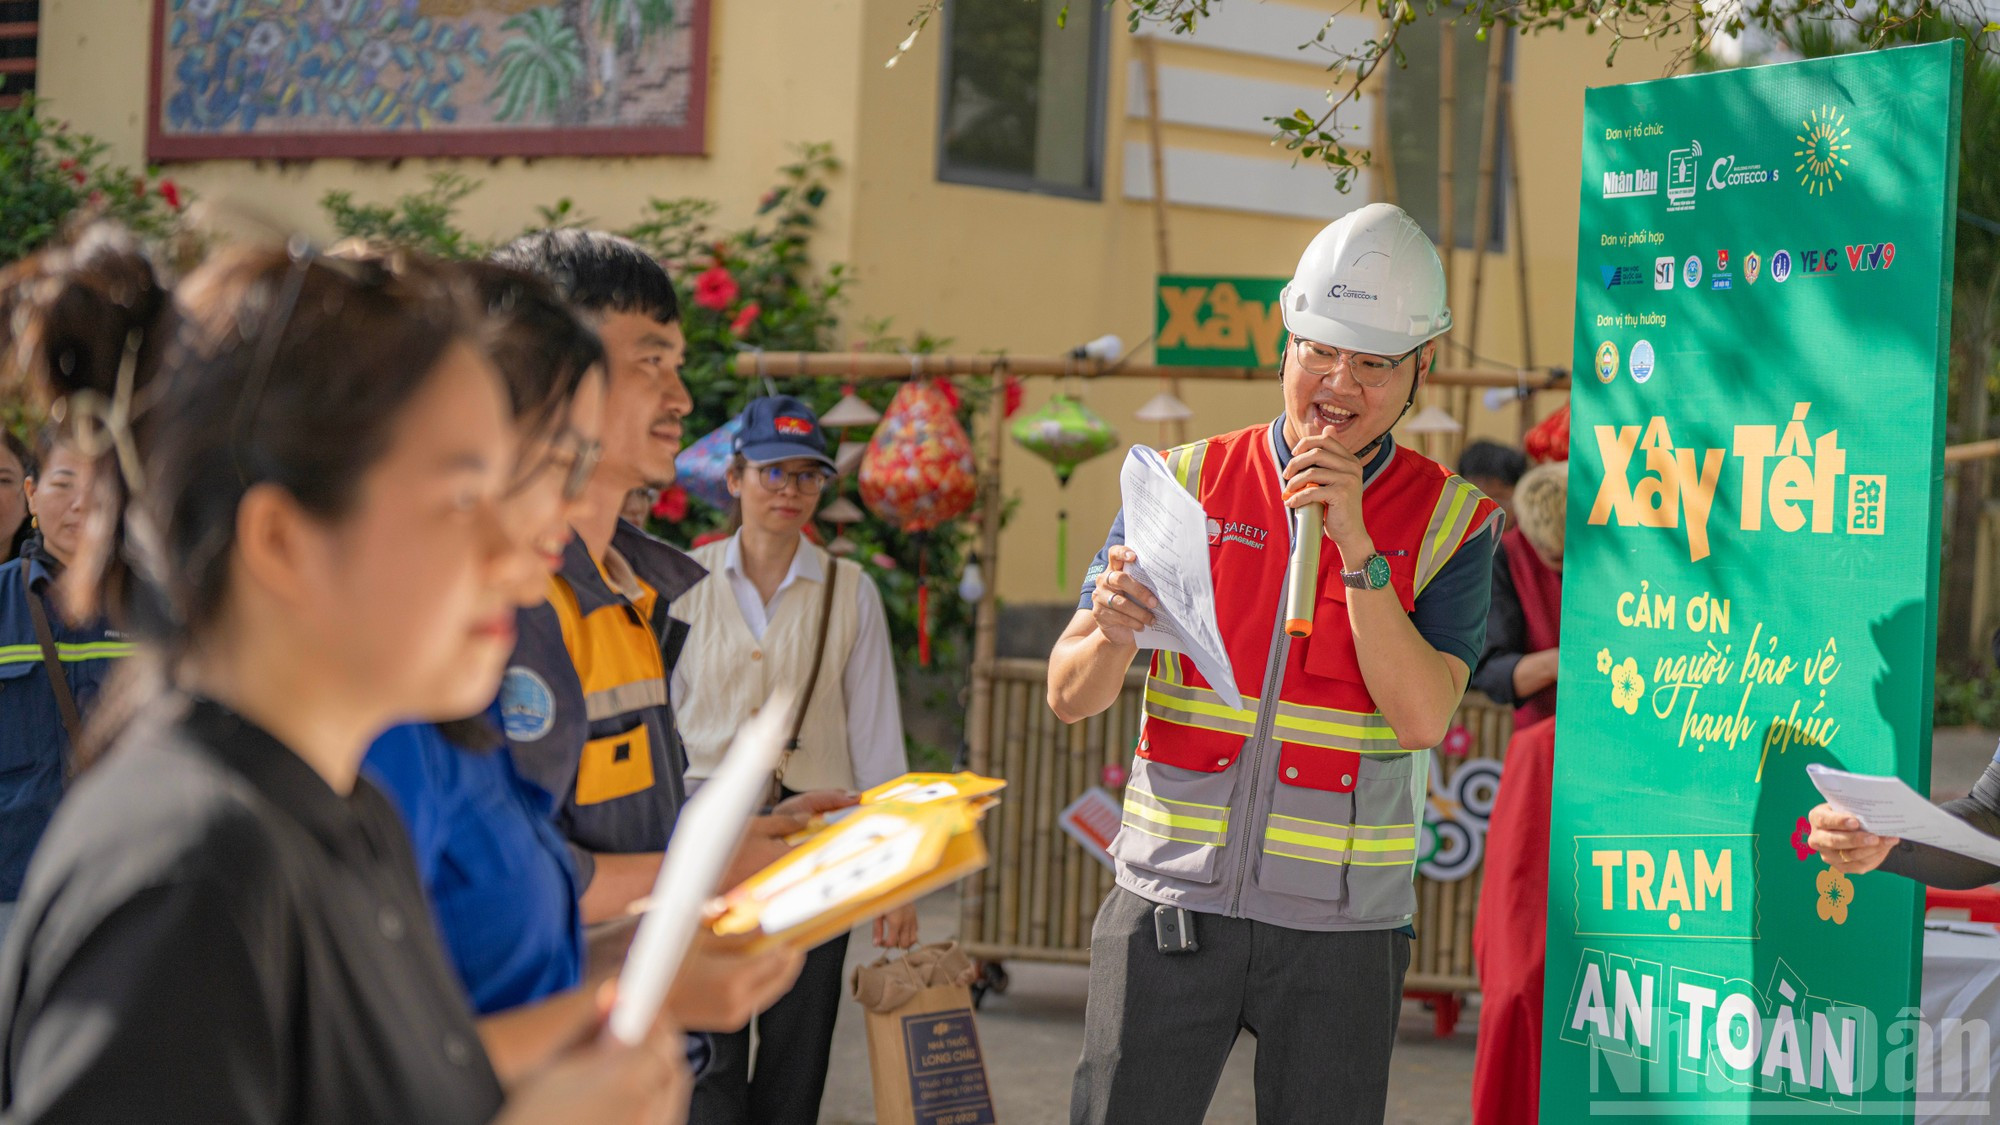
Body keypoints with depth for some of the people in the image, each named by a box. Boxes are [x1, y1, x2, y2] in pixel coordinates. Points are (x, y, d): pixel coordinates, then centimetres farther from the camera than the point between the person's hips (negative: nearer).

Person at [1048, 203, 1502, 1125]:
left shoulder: (1449, 522, 2)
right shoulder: (1187, 482, 4)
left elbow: (1423, 717, -12)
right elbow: (1071, 698, 2)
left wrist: (1355, 545, -19)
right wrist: (1114, 635, -21)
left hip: (1341, 926, 0)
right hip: (1173, 901, 1)